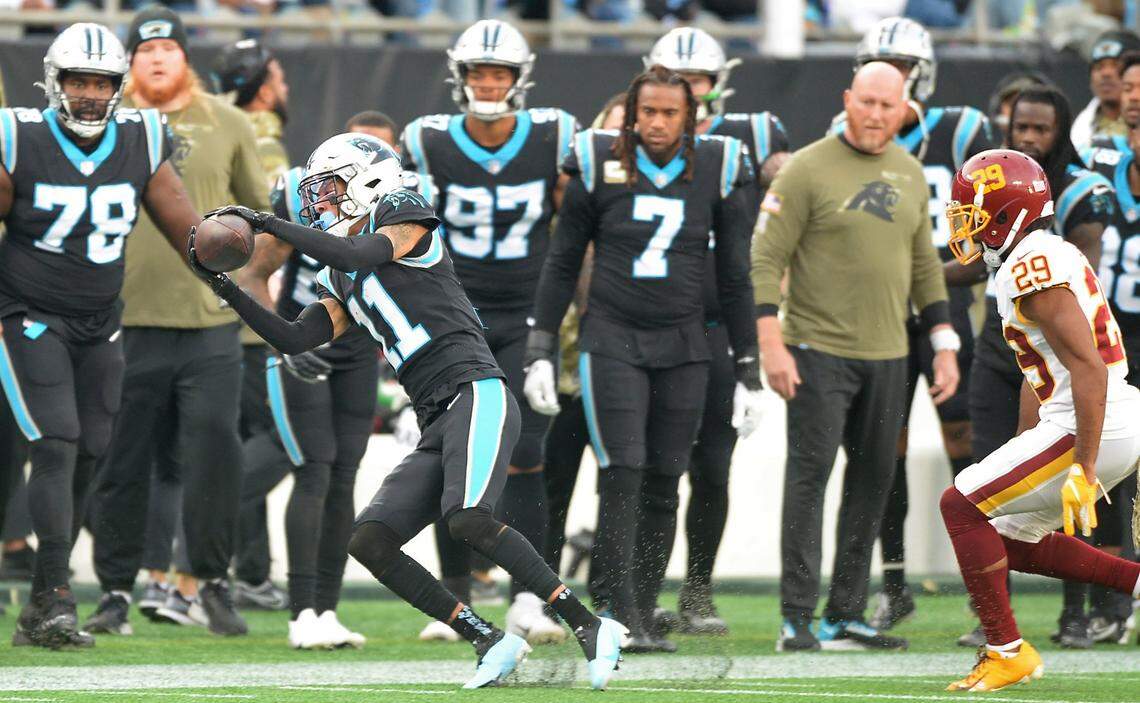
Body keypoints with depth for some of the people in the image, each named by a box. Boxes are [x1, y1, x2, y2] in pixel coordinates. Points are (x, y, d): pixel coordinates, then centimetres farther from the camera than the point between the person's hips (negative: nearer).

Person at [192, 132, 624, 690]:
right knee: (368, 541, -6)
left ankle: (589, 627, -22)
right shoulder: (342, 282, 26)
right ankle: (492, 642, -6)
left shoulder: (402, 215, 4)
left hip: (475, 392, -9)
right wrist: (225, 289, 13)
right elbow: (294, 340, 20)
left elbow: (363, 254, -15)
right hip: (436, 426, 9)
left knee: (467, 519, -30)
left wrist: (271, 225, -10)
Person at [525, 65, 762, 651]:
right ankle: (624, 619, -10)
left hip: (681, 348, 2)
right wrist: (540, 352, 1)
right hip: (611, 339, -2)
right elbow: (562, 264, 5)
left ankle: (646, 615, 10)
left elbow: (734, 277, 8)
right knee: (621, 481, -11)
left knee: (663, 488, 3)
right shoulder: (599, 166, -2)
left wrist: (749, 370, 7)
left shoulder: (717, 172, 1)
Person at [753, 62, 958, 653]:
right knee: (811, 474, -8)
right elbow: (767, 256, -9)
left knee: (873, 481, 7)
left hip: (886, 357, 6)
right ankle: (797, 619, -7)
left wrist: (944, 344, 14)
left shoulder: (910, 174, 12)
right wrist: (771, 342, -17)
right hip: (819, 352, -6)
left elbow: (924, 265, 19)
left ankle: (846, 616, 13)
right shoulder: (808, 170, -7)